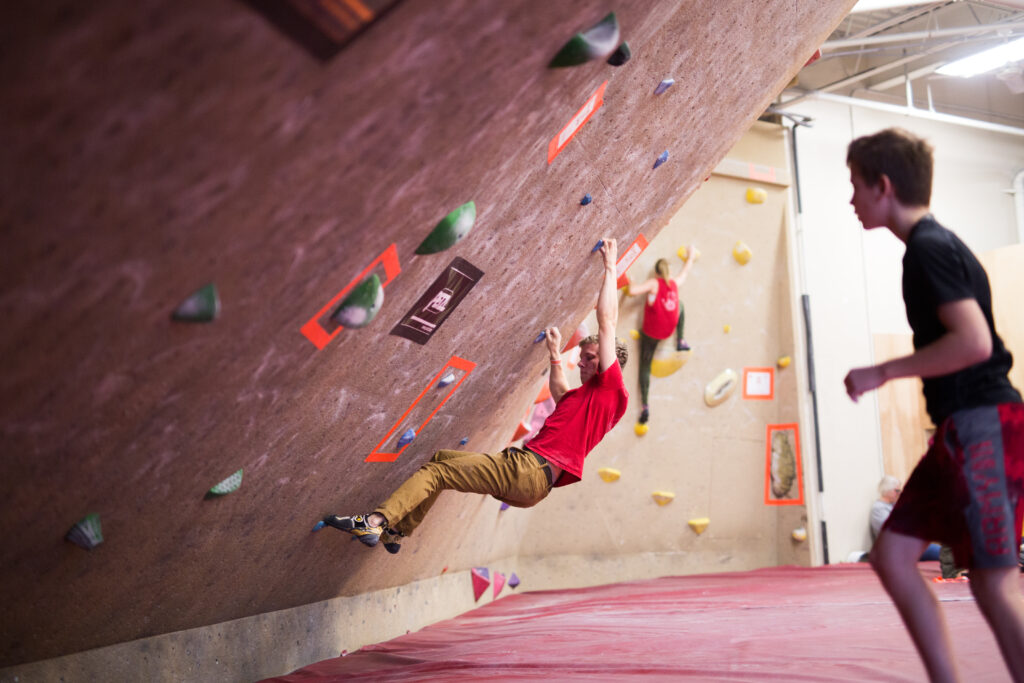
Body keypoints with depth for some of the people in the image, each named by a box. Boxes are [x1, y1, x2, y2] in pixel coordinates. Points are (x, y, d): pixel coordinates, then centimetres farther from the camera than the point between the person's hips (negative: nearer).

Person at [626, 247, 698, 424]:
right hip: (669, 330, 3)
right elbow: (686, 269, 24)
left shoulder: (654, 283, -11)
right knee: (680, 305, 30)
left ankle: (645, 407, -6)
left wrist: (629, 285, -4)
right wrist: (691, 256, 42)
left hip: (650, 333, -3)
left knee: (645, 367, 5)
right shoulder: (675, 283, 2)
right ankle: (681, 341, 32)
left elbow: (632, 292, -27)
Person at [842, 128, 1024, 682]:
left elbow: (974, 342, -24)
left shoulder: (929, 247, -13)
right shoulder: (932, 245, 17)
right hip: (962, 428, 10)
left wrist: (882, 373, -16)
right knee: (891, 555, 9)